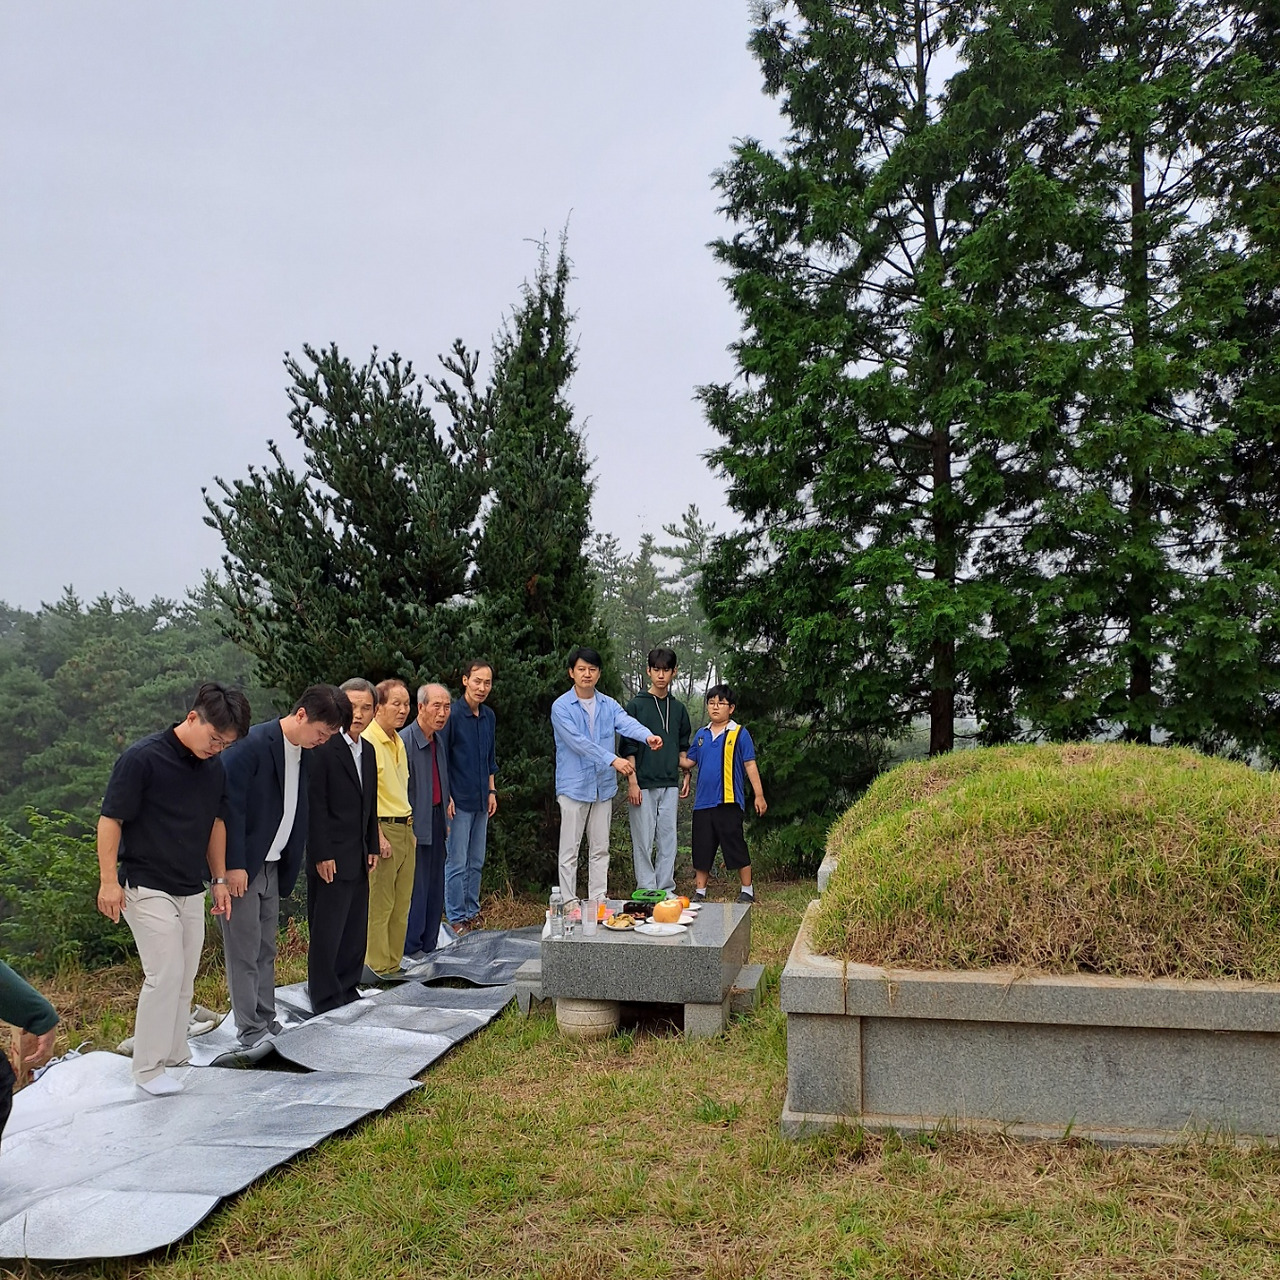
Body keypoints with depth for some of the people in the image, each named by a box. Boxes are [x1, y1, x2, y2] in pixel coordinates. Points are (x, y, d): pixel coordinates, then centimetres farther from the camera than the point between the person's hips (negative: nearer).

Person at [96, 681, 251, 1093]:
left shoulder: (215, 767, 4)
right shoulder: (142, 758, -16)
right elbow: (110, 819, -13)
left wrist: (219, 879, 14)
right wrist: (109, 880, -16)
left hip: (191, 890, 7)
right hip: (148, 888, -7)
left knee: (185, 978, 12)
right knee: (165, 974, -9)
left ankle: (175, 1053, 26)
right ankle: (147, 1068, 4)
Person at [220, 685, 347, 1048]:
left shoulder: (304, 753, 6)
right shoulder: (252, 745, -18)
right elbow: (230, 806, -19)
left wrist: (292, 865, 9)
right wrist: (233, 866, -19)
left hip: (271, 867, 7)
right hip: (240, 867, -7)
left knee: (265, 951, 14)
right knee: (244, 952, 0)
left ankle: (268, 1023, 23)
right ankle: (250, 1031, 9)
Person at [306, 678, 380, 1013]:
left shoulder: (368, 751, 12)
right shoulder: (325, 748, -13)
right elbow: (315, 806, -15)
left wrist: (372, 847, 15)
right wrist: (322, 855, -16)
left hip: (358, 859, 8)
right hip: (331, 858, -8)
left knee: (356, 930, 14)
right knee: (327, 932, 0)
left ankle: (347, 991, 26)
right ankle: (326, 1002, 11)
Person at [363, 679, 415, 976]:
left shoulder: (398, 742, 16)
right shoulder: (367, 742, -12)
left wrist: (409, 824, 17)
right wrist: (378, 835, -18)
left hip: (406, 829, 9)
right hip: (382, 829, -9)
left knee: (401, 905, 12)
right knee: (379, 905, -4)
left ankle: (393, 967, 21)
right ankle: (375, 968, 5)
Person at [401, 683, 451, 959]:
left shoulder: (440, 739, 9)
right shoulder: (404, 740, -17)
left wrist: (445, 818, 17)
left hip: (436, 820, 8)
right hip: (415, 825, -8)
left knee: (435, 886, 13)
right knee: (415, 887, -2)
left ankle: (429, 945, 23)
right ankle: (410, 948, 10)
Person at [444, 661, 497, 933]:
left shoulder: (489, 716, 9)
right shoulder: (452, 715, -12)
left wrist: (491, 791, 14)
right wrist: (446, 797, -13)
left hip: (481, 800, 7)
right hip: (459, 801, -7)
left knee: (476, 862, 14)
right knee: (457, 864, -1)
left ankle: (472, 913, 24)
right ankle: (456, 918, 9)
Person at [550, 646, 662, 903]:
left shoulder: (608, 705, 6)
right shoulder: (561, 707, -8)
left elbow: (627, 722, -13)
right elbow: (578, 742, -20)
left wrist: (647, 735, -36)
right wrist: (613, 759, -30)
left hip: (603, 785, 5)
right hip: (574, 786, -5)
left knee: (600, 849, 12)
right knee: (569, 850, 1)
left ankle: (598, 900, 21)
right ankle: (568, 903, 9)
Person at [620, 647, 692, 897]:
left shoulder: (678, 708, 12)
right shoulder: (636, 705, -1)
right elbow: (628, 747, -4)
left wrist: (686, 776, 12)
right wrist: (632, 782, -11)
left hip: (670, 785, 4)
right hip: (643, 785, -4)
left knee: (668, 839, 6)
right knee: (643, 841, -1)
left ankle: (666, 888, 14)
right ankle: (647, 889, 7)